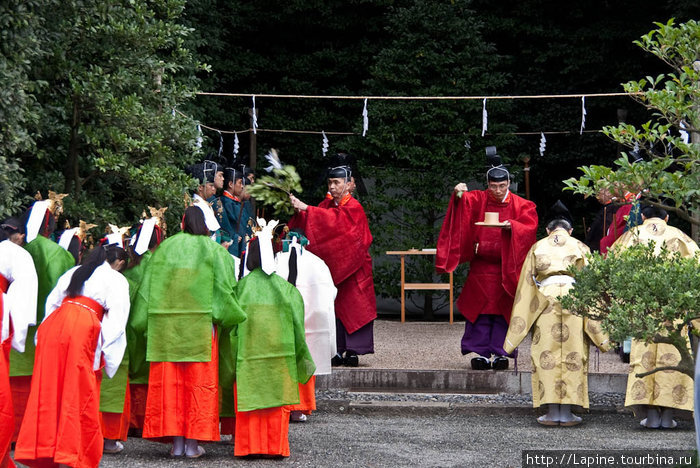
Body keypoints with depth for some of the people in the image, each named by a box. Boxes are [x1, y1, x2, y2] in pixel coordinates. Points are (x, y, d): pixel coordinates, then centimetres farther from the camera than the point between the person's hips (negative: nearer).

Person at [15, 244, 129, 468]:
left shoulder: (73, 273, 27)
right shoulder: (116, 280, 10)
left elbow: (51, 302, 24)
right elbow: (116, 319, 2)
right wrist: (106, 355, 3)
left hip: (53, 324, 5)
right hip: (83, 330, -5)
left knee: (48, 389, 8)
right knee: (78, 393, -1)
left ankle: (41, 448, 9)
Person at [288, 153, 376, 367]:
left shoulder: (353, 208, -9)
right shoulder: (327, 204, 10)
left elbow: (334, 219, -27)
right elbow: (313, 224, -2)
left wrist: (305, 208, -34)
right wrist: (299, 209, -21)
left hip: (352, 266, -6)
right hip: (333, 265, 6)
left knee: (353, 305, -4)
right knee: (335, 305, 3)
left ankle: (353, 350, -2)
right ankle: (339, 350, 5)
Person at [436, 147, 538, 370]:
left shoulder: (521, 205, 5)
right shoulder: (477, 200, 6)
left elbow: (529, 226, -7)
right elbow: (464, 202, -12)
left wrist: (512, 226, -26)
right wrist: (459, 195, -35)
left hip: (507, 266, -1)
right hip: (481, 265, 1)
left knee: (503, 309, 1)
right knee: (480, 308, -1)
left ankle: (500, 352, 6)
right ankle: (481, 352, 2)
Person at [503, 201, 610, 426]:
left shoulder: (538, 247, 14)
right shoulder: (580, 248, 13)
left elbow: (526, 285, 11)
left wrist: (518, 328, 14)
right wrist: (598, 331, 12)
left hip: (545, 303, 0)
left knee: (547, 356, 2)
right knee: (573, 356, 3)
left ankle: (552, 412, -1)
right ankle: (566, 412, 1)